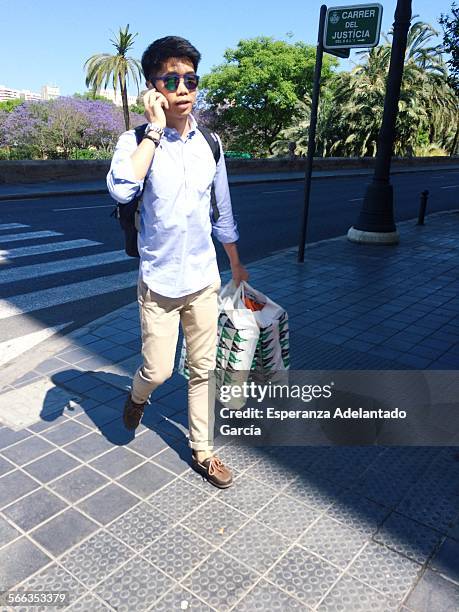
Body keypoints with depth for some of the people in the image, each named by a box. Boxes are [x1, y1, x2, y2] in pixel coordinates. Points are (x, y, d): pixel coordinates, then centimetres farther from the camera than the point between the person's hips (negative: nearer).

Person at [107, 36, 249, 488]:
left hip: (204, 279, 4)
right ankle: (137, 396, 42)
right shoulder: (137, 140, -9)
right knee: (158, 371, 4)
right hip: (159, 281, -3)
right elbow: (121, 189, -31)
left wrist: (236, 264, 19)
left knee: (203, 369, 11)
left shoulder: (210, 143, 3)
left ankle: (201, 451, 30)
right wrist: (155, 129, -23)